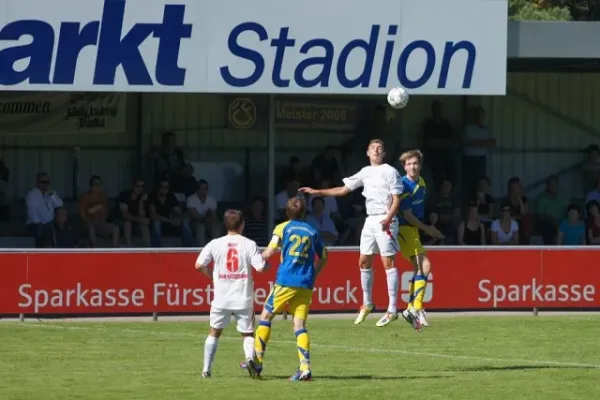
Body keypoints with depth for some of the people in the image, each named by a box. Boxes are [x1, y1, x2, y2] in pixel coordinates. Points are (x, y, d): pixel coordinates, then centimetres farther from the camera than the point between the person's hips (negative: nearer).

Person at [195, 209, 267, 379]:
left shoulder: (215, 244, -1)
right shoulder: (249, 244, -5)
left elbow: (199, 265, -4)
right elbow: (260, 267, -12)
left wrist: (211, 275, 15)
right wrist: (266, 264, 12)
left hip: (221, 298, 1)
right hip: (244, 298, -1)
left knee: (214, 332, 18)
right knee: (248, 333, 10)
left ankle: (206, 369, 15)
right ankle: (250, 357, -19)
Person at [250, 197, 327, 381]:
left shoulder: (283, 228, 3)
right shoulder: (312, 231, 14)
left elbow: (269, 252, -7)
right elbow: (323, 257, 21)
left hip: (286, 281, -3)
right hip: (306, 285, 3)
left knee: (266, 316, 10)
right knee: (300, 325, 2)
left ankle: (257, 362, 8)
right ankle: (305, 368, -13)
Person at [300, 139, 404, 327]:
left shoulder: (390, 171, -3)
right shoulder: (365, 172, 16)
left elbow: (396, 199, -8)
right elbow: (343, 189, 22)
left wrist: (388, 218, -23)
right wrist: (317, 192, 19)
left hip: (385, 221, -7)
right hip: (370, 220, 7)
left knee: (388, 262, -10)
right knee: (364, 262, 9)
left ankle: (392, 310, -11)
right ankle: (367, 304, 22)